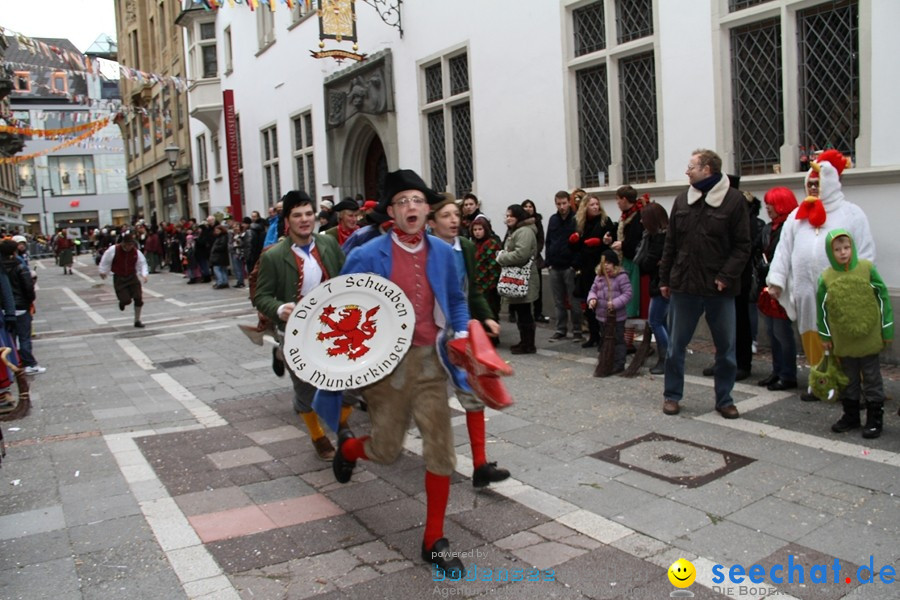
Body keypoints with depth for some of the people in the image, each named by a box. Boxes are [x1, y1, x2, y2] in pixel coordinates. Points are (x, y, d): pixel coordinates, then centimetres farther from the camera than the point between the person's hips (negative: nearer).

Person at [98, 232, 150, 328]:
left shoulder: (136, 252, -8)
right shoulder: (113, 250, -15)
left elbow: (142, 264, -3)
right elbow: (105, 261, -2)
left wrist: (144, 275, -17)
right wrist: (103, 272, 3)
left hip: (132, 277, 2)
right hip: (119, 278, -2)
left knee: (138, 298, -8)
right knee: (126, 300, -11)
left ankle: (137, 321, 8)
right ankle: (122, 302, 31)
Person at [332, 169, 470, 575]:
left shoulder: (442, 252, 4)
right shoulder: (367, 256, -9)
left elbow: (455, 299, 18)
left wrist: (461, 333, 3)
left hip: (430, 361, 4)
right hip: (387, 363, -3)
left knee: (441, 449, 2)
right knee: (386, 450, 9)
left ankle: (434, 541, 18)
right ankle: (347, 447, 48)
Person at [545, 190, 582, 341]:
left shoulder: (576, 219, -5)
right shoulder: (553, 219, 12)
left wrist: (576, 265, -15)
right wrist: (549, 262, 6)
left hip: (570, 267, -5)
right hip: (554, 267, 5)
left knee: (574, 301, 0)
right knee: (559, 302, 10)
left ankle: (577, 331, 9)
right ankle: (560, 330, 17)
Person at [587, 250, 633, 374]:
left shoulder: (621, 276, -12)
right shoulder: (599, 277, 7)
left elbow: (627, 294, -15)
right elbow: (593, 290, 13)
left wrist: (615, 303, -24)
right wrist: (592, 299, -9)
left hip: (617, 317, -7)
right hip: (602, 315, 7)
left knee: (618, 340, 1)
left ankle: (619, 364, 9)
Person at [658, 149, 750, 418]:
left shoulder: (734, 200, -4)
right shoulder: (682, 200, 8)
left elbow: (742, 246, -5)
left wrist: (726, 276, -14)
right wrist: (665, 279, 9)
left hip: (719, 288, -2)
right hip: (683, 285, 3)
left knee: (726, 348, 8)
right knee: (675, 345, 8)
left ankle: (724, 399, 23)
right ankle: (672, 395, 22)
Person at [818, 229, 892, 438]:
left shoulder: (867, 268, -9)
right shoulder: (826, 277, -5)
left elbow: (883, 297, -3)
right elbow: (822, 308, 4)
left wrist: (887, 330, -2)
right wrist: (825, 336, 6)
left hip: (869, 337, -2)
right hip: (843, 341, 2)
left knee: (872, 378, 8)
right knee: (849, 379, 15)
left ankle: (875, 419, 18)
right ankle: (850, 416, 28)